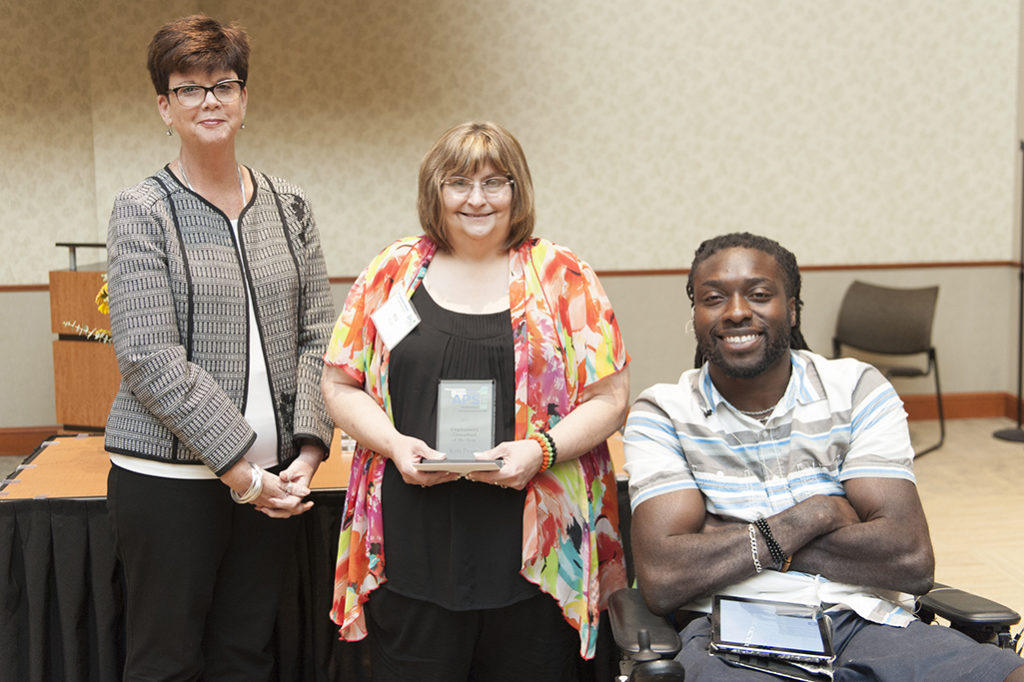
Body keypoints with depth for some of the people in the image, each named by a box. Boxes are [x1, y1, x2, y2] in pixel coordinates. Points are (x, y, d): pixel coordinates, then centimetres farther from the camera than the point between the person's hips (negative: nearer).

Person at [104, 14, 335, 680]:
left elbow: (317, 336, 8)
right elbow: (150, 359, -13)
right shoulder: (143, 211, -5)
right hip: (170, 477, -4)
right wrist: (240, 469, -15)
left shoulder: (288, 204, 9)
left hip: (274, 479, 4)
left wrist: (308, 448, -5)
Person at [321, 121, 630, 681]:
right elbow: (341, 385, 10)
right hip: (414, 547, 1)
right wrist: (393, 443, -9)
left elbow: (609, 397, 2)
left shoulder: (562, 278, 4)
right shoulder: (393, 272, 8)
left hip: (533, 550, -1)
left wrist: (541, 449, -14)